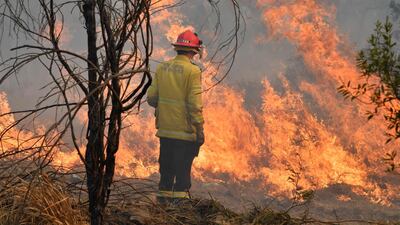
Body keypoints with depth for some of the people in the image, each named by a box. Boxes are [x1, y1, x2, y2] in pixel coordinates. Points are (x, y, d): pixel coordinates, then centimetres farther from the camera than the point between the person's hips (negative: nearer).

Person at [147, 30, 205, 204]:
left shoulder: (161, 68, 5)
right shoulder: (192, 71, -11)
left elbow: (151, 98, 5)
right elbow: (195, 104, -15)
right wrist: (200, 130, -10)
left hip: (165, 129, 5)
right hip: (184, 130, -5)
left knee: (166, 168, 13)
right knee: (183, 169, -1)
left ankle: (163, 199, 17)